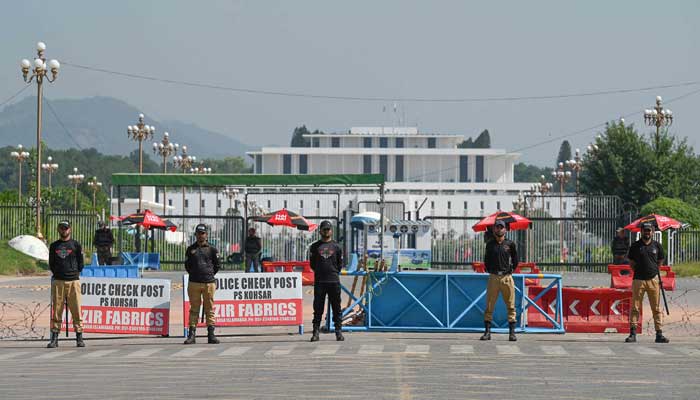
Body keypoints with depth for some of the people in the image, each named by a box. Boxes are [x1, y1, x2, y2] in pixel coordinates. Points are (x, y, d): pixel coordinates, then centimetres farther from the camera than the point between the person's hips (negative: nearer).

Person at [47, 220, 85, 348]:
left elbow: (81, 263, 9)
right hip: (57, 281, 2)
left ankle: (79, 338, 0)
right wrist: (56, 273, 8)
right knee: (56, 310, 0)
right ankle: (54, 338, 2)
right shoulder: (54, 246, 14)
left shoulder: (76, 245, 8)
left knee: (76, 310, -4)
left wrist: (75, 273, 5)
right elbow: (51, 263, 17)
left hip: (73, 281, -2)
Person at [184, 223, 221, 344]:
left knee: (210, 308, 0)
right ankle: (191, 334, 4)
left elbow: (217, 265, 13)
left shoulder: (212, 249, 7)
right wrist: (195, 274, 13)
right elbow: (187, 265, 17)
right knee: (194, 308, 3)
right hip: (194, 283, 1)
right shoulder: (191, 249, 11)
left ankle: (211, 334, 2)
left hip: (209, 283, -1)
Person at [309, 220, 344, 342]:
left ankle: (339, 332, 7)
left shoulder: (336, 247, 8)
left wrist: (335, 273, 6)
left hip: (334, 281, 0)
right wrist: (319, 272, 7)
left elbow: (340, 264, 13)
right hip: (319, 282, 0)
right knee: (318, 308, 0)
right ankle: (316, 332, 4)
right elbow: (312, 263, 11)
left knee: (336, 308, 3)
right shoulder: (315, 246, 8)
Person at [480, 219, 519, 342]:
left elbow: (515, 260, 15)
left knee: (511, 306, 0)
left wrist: (510, 270, 7)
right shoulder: (490, 244, 8)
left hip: (507, 277, -1)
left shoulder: (510, 244, 5)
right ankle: (487, 331, 2)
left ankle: (512, 332, 2)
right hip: (493, 277, 1)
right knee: (489, 306, -1)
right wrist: (489, 271, 10)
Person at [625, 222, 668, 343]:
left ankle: (659, 334, 6)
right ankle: (632, 333, 0)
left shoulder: (657, 245, 8)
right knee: (635, 308, -2)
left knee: (656, 308, 3)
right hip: (639, 280, -1)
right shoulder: (635, 246, 3)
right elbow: (631, 263, 10)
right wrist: (639, 271, 1)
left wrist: (653, 271, 10)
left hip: (653, 279, 1)